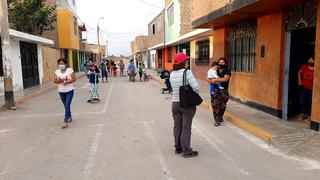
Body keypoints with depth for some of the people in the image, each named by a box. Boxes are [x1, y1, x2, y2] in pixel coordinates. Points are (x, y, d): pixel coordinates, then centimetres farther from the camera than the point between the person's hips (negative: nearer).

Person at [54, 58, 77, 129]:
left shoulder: (70, 70, -6)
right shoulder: (57, 71, 4)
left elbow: (74, 78, -9)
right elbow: (55, 81, -2)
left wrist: (67, 82, -23)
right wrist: (61, 81, -21)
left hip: (69, 91, -4)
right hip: (61, 91, 4)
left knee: (67, 105, -11)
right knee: (66, 106, 16)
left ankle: (66, 121, -8)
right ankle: (70, 117, 37)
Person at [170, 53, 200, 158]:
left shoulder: (172, 74, 3)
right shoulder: (187, 72, -16)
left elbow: (173, 88, 7)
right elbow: (196, 87, -20)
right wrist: (194, 95, -2)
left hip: (175, 103, 6)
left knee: (177, 126, 15)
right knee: (186, 127, 3)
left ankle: (178, 148, 27)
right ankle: (186, 151, 11)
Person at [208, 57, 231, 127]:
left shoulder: (227, 71, 0)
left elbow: (225, 79, -18)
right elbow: (208, 79, 3)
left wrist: (216, 80, -22)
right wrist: (211, 81, -19)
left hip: (224, 91, -1)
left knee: (222, 105, 7)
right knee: (215, 105, -7)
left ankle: (220, 117, 32)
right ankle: (217, 120, 2)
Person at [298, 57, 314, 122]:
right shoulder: (304, 67, -4)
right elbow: (299, 73, 15)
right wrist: (299, 80, 6)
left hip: (312, 89, -2)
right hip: (304, 87, 3)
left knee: (310, 103, 3)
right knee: (302, 102, 8)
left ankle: (309, 116, 18)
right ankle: (304, 113, 31)